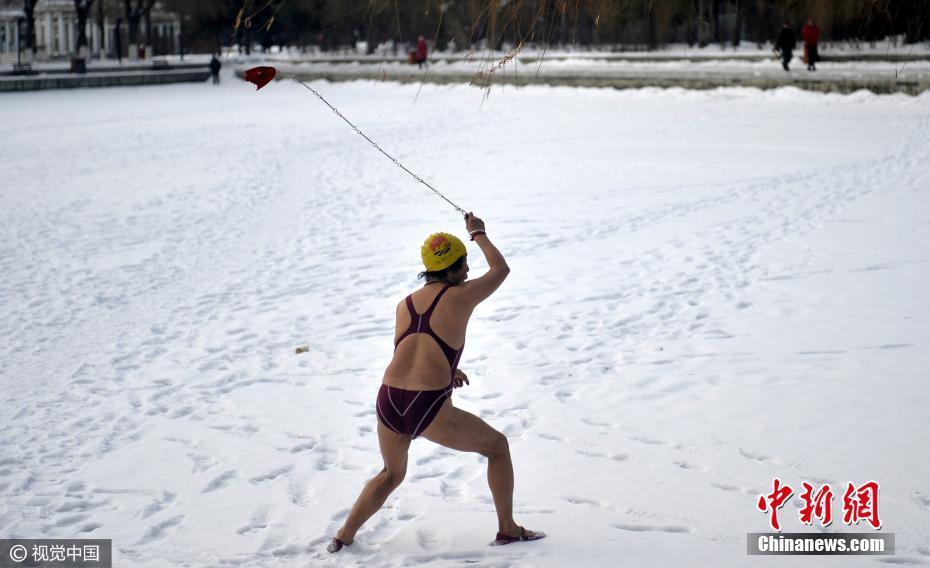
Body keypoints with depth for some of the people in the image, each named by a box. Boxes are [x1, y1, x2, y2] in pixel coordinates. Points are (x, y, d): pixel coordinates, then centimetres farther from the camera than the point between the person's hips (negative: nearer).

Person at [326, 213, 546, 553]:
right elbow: (500, 270, 17)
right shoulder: (460, 296, 0)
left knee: (391, 474, 32)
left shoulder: (404, 305, 15)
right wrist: (479, 234, 29)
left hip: (389, 403, 5)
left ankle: (343, 536, 35)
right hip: (429, 410, -5)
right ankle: (508, 529, 22)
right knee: (497, 446, 18)